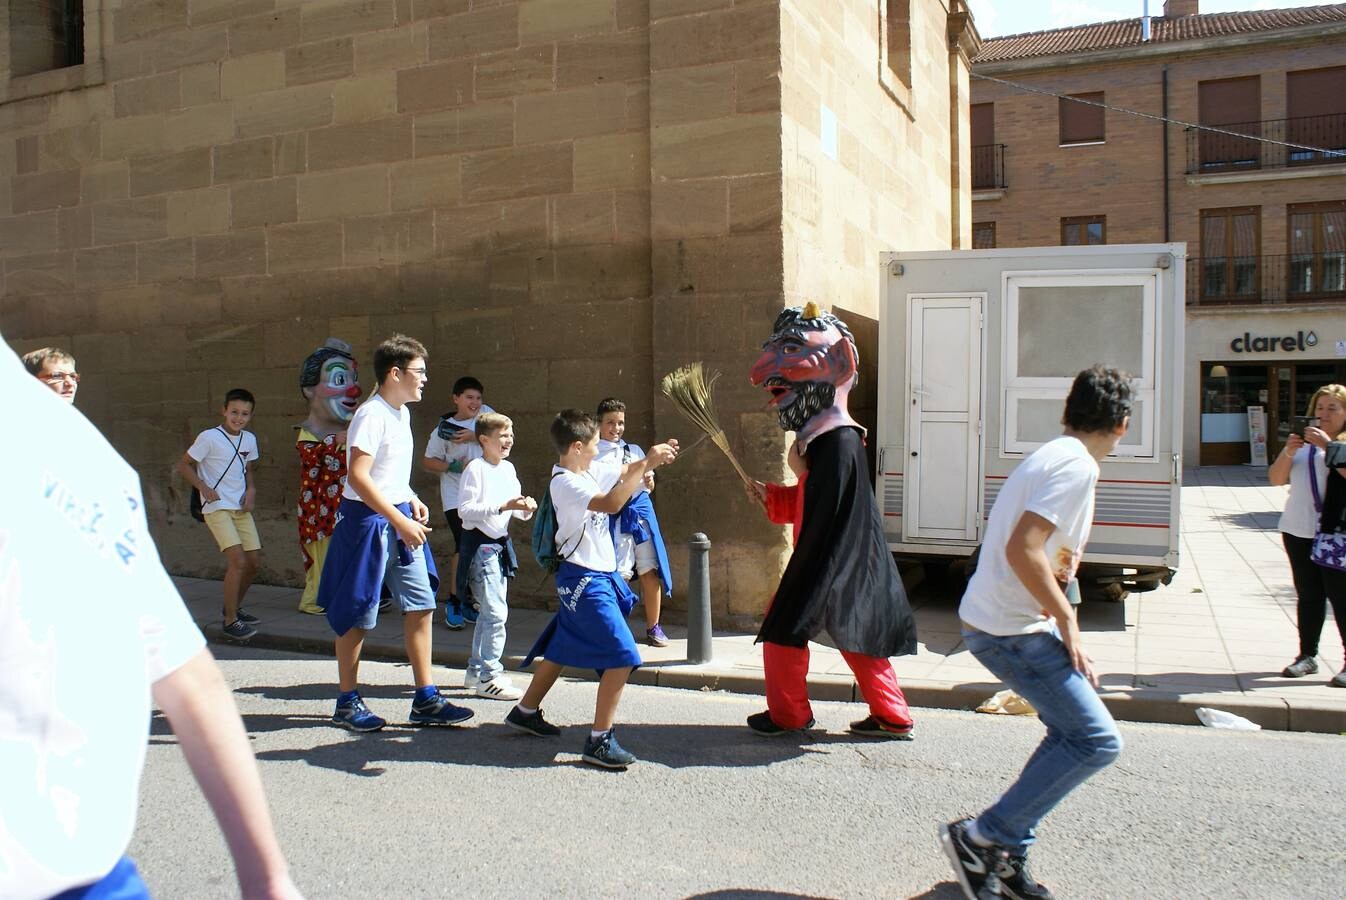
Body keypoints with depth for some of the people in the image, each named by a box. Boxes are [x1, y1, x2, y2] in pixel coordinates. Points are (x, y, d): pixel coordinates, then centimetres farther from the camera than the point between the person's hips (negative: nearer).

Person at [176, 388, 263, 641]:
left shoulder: (249, 440, 7)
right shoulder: (209, 437, -11)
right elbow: (183, 465, -4)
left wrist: (251, 490, 4)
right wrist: (203, 487, -16)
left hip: (241, 508, 7)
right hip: (217, 507, -6)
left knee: (254, 561, 6)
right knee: (238, 560, -17)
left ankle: (234, 606, 29)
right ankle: (230, 620, -6)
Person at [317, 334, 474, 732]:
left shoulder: (401, 413, 12)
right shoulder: (372, 415, -16)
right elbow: (357, 476, -24)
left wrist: (413, 501, 9)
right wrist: (400, 521, -25)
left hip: (400, 520, 9)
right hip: (368, 520, -9)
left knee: (421, 604, 6)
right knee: (358, 614, 3)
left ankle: (426, 699, 13)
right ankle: (347, 702, 18)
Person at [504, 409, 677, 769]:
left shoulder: (591, 471, 6)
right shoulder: (565, 483, -20)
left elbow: (626, 472, 18)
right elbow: (611, 503, -33)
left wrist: (655, 458, -1)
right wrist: (646, 463, -30)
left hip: (600, 576, 10)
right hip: (585, 580, -10)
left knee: (562, 649, 22)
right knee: (622, 656, -14)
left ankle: (525, 712, 37)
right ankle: (600, 740, -9)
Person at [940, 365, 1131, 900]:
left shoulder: (1051, 456, 15)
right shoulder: (1077, 465, -15)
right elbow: (1022, 550, -25)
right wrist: (1069, 624, -18)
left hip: (991, 620, 10)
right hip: (1013, 630, -10)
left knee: (1072, 731, 16)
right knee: (1097, 741, -6)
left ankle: (1008, 857, 20)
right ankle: (981, 837, -3)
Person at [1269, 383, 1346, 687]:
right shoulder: (1304, 442, 16)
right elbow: (1276, 479, 10)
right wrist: (1288, 452, -7)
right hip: (1298, 530, 5)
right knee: (1308, 595, 10)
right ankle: (1307, 656, 15)